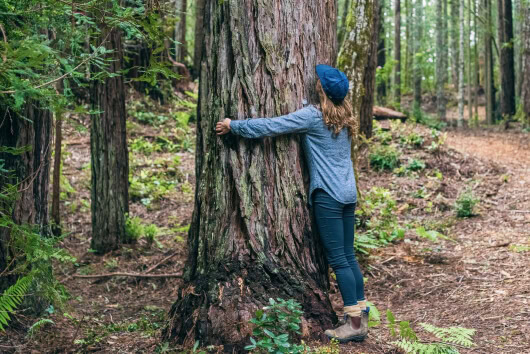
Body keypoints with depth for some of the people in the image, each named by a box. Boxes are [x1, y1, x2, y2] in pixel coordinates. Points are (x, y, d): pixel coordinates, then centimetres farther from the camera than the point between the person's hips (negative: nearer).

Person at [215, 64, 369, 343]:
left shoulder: (313, 115, -10)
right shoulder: (343, 116, 13)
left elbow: (269, 126, -9)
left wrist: (232, 126, 1)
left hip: (328, 195, -8)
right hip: (348, 194, 8)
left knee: (337, 259, -3)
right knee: (348, 256, 12)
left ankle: (355, 323, 0)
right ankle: (361, 316, 15)